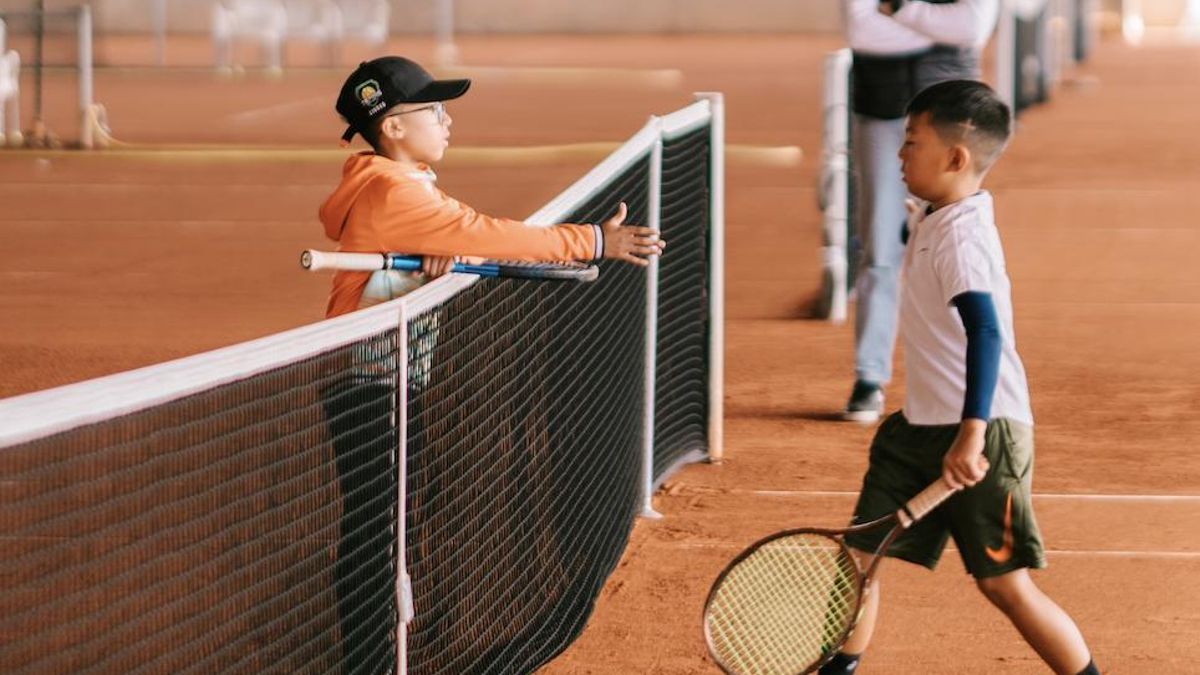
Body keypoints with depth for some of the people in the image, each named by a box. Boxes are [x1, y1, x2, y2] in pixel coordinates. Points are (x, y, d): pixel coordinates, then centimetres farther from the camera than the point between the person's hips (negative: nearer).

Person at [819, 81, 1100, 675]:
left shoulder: (962, 235, -21)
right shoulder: (929, 218, 7)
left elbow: (986, 333, -34)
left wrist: (972, 433, -41)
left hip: (979, 432, -9)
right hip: (920, 426, 9)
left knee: (1004, 583, -5)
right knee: (860, 552, 9)